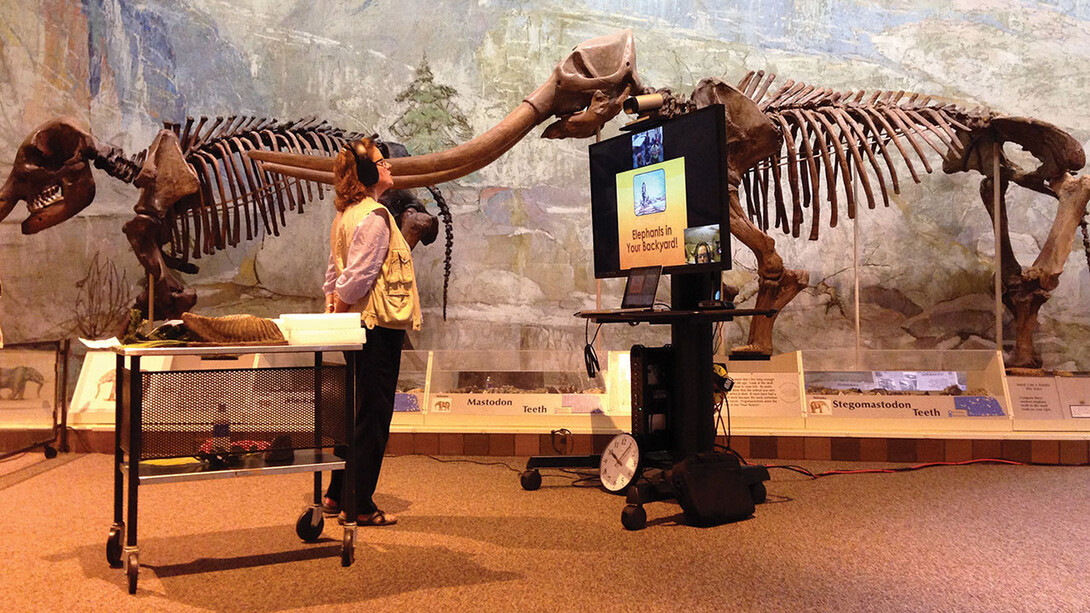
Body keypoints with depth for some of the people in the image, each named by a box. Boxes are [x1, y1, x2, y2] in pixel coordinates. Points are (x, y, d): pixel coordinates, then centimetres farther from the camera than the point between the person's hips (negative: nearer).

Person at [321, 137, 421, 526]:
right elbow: (357, 277, -21)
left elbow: (334, 274, 15)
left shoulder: (345, 216, 14)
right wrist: (340, 311, -7)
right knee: (372, 417, 0)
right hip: (379, 325, -10)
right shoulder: (373, 216, -16)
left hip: (359, 328, 10)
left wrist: (333, 309, 11)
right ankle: (360, 506, 10)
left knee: (358, 413, 18)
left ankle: (337, 495, 28)